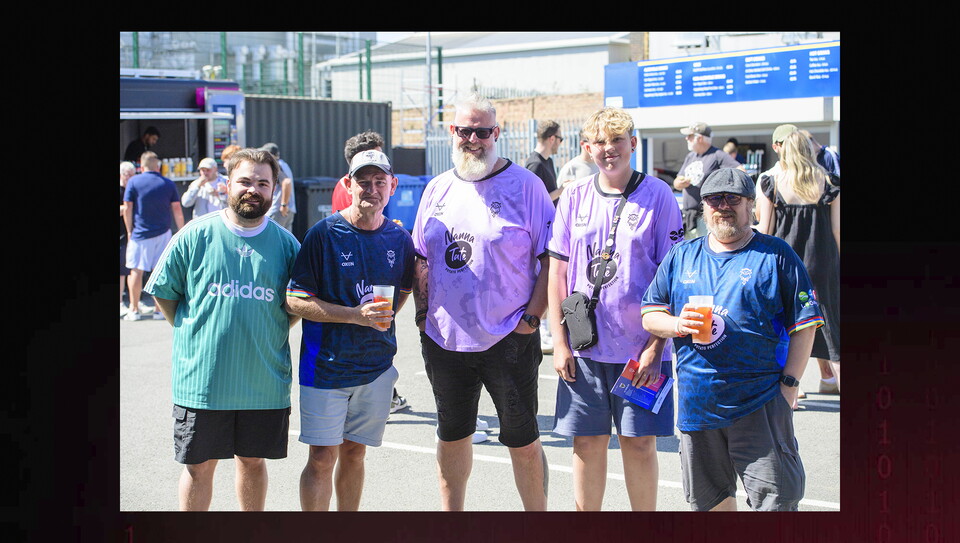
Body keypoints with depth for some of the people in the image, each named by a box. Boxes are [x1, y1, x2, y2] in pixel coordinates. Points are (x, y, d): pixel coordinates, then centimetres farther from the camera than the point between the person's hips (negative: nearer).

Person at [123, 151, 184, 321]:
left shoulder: (133, 181, -4)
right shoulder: (168, 184, 2)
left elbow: (127, 208, -4)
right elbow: (177, 209, 3)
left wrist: (129, 231, 6)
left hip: (140, 235, -2)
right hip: (163, 233, 2)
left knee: (136, 271, 4)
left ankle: (134, 310, 6)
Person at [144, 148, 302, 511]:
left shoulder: (286, 244, 2)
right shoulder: (195, 235, -2)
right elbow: (163, 292, 6)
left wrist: (270, 336, 4)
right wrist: (192, 333, 2)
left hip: (265, 382, 2)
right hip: (201, 381, -1)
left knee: (252, 460, 15)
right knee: (199, 465, 7)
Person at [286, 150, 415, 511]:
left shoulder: (399, 239, 4)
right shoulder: (324, 234, -9)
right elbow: (296, 301, -11)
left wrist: (382, 319, 5)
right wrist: (355, 315, -20)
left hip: (377, 364, 4)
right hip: (326, 364, -4)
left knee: (354, 453, 12)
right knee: (322, 458, -3)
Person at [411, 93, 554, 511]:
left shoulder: (524, 185, -5)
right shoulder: (437, 188, 10)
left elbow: (550, 258, -6)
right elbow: (421, 258, 17)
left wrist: (532, 316, -12)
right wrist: (423, 312, 6)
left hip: (508, 339, -4)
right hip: (443, 338, 5)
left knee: (523, 440, 4)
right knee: (451, 436, 16)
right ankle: (451, 514, 30)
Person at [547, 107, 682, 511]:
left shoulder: (657, 196, -3)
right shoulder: (574, 197, 5)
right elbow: (557, 272, 7)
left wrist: (656, 346, -10)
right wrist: (559, 341, 1)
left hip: (640, 346, -2)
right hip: (583, 346, 2)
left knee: (639, 443, 4)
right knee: (587, 442, 8)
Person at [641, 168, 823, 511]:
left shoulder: (776, 255, 1)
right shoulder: (681, 256, 12)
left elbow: (804, 325, -1)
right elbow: (649, 315, 12)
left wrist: (788, 384, -8)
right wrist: (677, 325, -10)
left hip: (759, 402, -4)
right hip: (696, 402, 4)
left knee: (775, 498, -8)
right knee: (709, 497, 15)